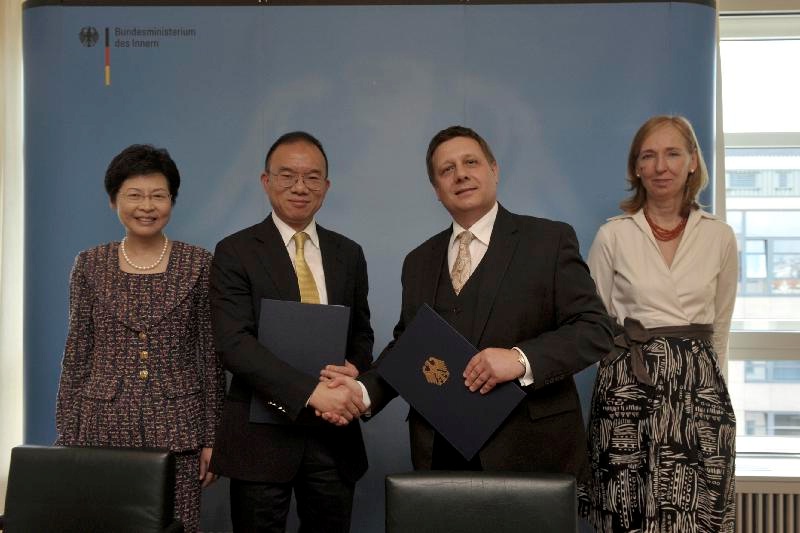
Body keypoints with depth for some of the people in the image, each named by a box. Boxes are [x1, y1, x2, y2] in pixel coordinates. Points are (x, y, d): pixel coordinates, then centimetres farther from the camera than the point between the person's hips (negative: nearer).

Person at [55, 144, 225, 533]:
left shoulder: (198, 264, 1)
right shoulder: (90, 265, 4)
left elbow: (210, 356, 2)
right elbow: (77, 356, 6)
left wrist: (212, 438, 0)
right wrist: (67, 437, 2)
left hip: (176, 430, -1)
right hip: (104, 426, 1)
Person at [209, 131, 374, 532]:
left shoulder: (348, 254, 9)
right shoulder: (235, 253, -5)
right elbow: (234, 343, -15)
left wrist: (354, 368, -7)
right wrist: (311, 391, -25)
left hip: (334, 432, 4)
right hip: (262, 435, -3)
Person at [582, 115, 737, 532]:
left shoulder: (720, 237, 6)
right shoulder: (612, 236, 0)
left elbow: (720, 325, 16)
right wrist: (631, 365, 7)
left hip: (700, 388, 2)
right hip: (628, 388, -1)